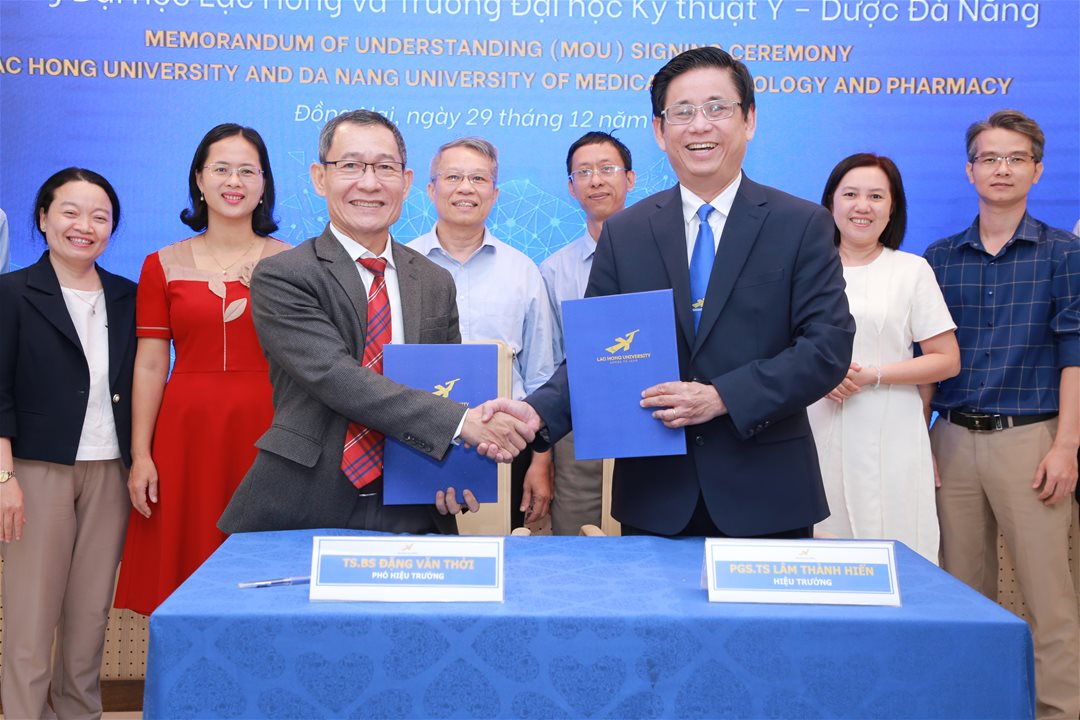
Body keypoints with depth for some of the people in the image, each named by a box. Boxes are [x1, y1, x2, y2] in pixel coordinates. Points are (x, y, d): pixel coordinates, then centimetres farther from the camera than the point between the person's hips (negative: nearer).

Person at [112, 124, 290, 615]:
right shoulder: (163, 266, 8)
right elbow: (150, 365, 5)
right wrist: (140, 456, -1)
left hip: (267, 432, -1)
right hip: (187, 431, 1)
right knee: (186, 571, 3)